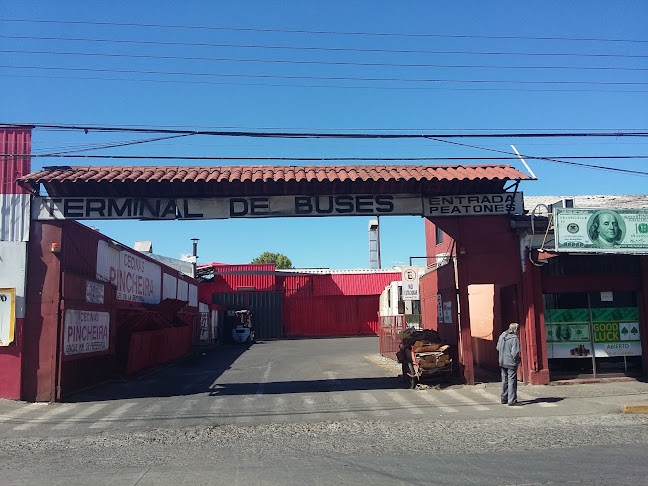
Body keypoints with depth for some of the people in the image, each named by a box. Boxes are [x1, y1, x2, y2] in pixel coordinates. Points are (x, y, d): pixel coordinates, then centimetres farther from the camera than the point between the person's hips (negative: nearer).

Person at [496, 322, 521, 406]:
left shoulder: (502, 336, 2)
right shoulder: (515, 339, -19)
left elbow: (498, 348, 11)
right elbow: (515, 353, -22)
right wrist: (518, 359, -4)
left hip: (502, 362, 7)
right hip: (511, 363, -7)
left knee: (504, 380, 18)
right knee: (512, 381, 3)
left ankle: (504, 398, 28)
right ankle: (512, 400, 6)